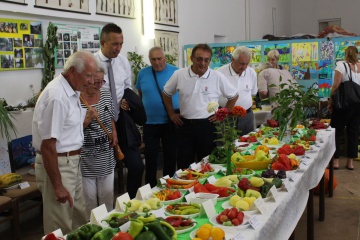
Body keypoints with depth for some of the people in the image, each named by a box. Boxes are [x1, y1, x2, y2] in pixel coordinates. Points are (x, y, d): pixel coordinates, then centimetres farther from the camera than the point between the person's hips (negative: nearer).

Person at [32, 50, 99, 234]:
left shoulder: (71, 91, 7)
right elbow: (48, 145, -24)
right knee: (61, 228, 4)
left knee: (80, 220, 19)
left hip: (72, 162, 9)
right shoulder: (56, 97, -23)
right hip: (57, 165, -9)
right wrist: (57, 186, -21)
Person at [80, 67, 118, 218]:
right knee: (89, 197, 4)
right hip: (86, 159, -5)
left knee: (108, 194, 13)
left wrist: (114, 133, 4)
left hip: (106, 157, 5)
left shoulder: (106, 95, 5)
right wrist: (87, 119, -26)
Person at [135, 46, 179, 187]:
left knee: (171, 156, 10)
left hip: (171, 123, -1)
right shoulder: (143, 73, 3)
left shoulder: (176, 72, -4)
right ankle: (150, 186, 24)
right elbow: (139, 95, 12)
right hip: (150, 123, 1)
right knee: (150, 156, 9)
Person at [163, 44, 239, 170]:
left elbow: (234, 96, 8)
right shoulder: (179, 74, -1)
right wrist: (171, 114, 11)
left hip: (208, 125, -1)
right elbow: (166, 93, 15)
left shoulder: (218, 77, -4)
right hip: (185, 125, 1)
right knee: (183, 166, 8)